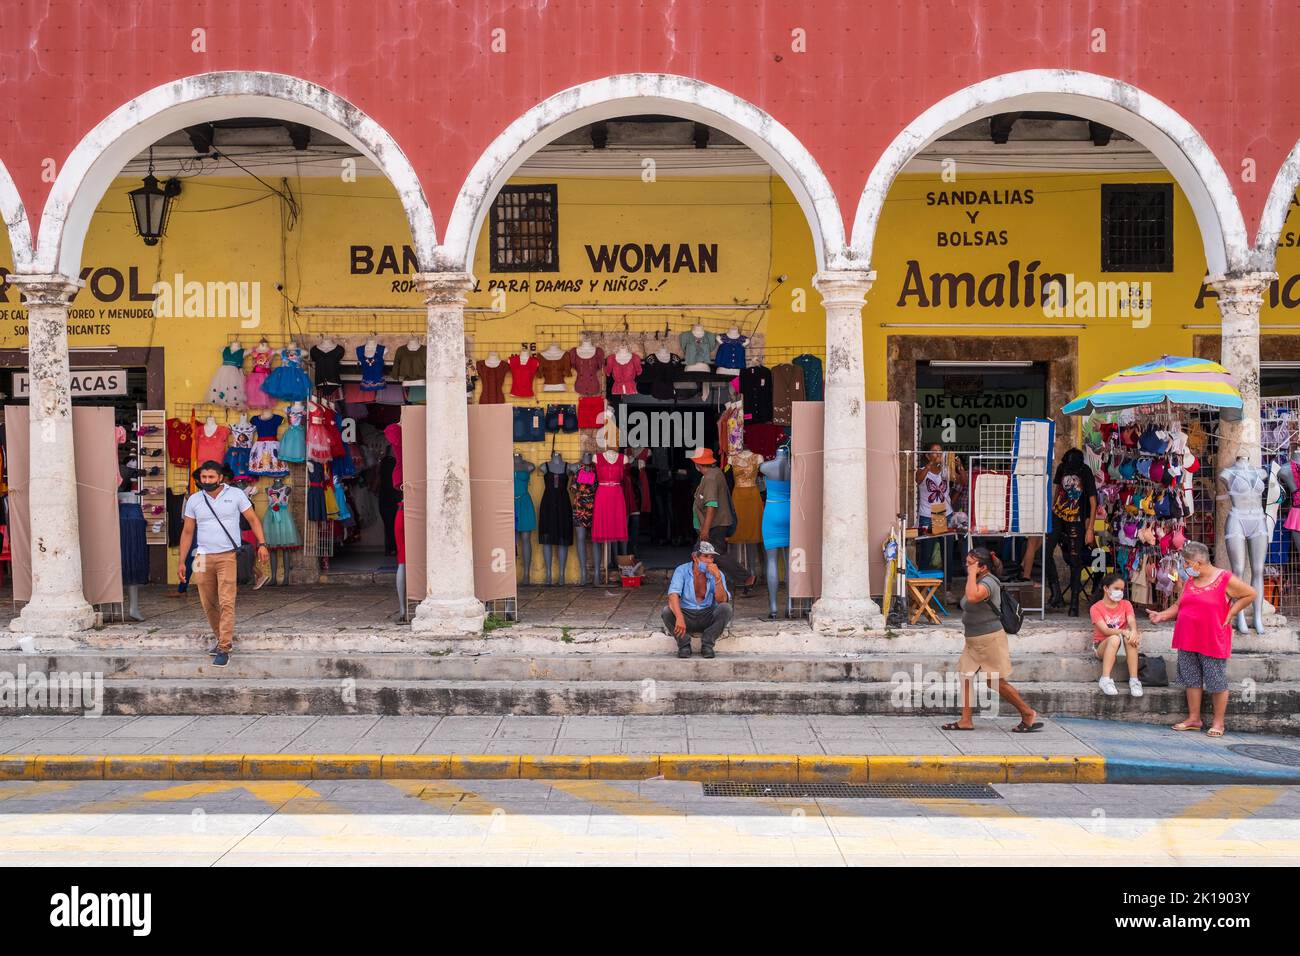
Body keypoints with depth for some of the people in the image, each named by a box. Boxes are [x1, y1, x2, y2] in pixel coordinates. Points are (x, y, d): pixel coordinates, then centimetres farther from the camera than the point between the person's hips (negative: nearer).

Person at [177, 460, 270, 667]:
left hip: (227, 556, -3)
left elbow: (253, 519, 2)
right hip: (203, 557, 4)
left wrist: (262, 544, -10)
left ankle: (224, 649, -9)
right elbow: (187, 532, 11)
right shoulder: (194, 500, 7)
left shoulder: (236, 494, 0)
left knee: (226, 603, -11)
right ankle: (223, 639, 27)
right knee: (208, 604, 9)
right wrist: (182, 562, 8)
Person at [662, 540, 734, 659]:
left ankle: (707, 644, -12)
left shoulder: (717, 574, -5)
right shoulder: (682, 570, -9)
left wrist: (718, 578, -30)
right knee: (667, 612, -29)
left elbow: (722, 600, -17)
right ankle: (684, 644, -10)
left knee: (725, 608, -27)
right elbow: (673, 595, -24)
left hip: (708, 617, 1)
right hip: (686, 614, -1)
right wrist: (679, 618, -42)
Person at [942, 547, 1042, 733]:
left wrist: (972, 573, -31)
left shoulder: (988, 582, -20)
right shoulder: (979, 581, 11)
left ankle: (1029, 714, 11)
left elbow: (972, 597, -40)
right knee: (965, 676, 4)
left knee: (997, 682, -3)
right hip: (974, 640, 10)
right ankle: (965, 721, 6)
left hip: (989, 639, -10)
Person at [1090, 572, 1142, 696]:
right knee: (1115, 639, -36)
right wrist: (1123, 632, -36)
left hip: (1122, 648, 3)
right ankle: (1105, 680, -40)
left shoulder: (1126, 604, 6)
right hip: (1102, 646, -3)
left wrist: (1133, 631, -36)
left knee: (1130, 638, -32)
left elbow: (1132, 621, -13)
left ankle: (1134, 680, -33)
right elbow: (1105, 630, -19)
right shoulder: (1096, 608, -6)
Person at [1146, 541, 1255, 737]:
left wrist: (1230, 614, -6)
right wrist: (1162, 615, -2)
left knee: (1217, 682, 1)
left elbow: (1250, 594, -2)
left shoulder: (1225, 579, -7)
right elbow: (1178, 606, 15)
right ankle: (1193, 718, 20)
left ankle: (1218, 722, 12)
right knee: (1192, 679, 11)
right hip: (1188, 641, 6)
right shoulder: (1190, 581, 12)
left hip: (1213, 642, -6)